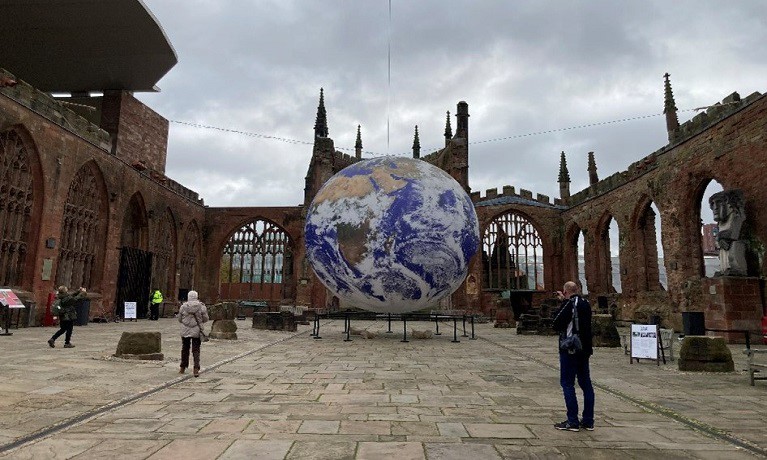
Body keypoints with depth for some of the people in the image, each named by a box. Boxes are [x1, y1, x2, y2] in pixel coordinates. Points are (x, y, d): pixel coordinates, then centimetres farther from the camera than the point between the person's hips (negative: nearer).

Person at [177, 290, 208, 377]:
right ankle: (196, 369, -6)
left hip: (185, 331, 1)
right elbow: (205, 319, -2)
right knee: (196, 350, 3)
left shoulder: (183, 306, -4)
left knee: (185, 349, 16)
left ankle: (183, 368, 27)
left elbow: (179, 319, 4)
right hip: (196, 331, -1)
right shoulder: (201, 306, -6)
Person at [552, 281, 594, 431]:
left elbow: (557, 324, -15)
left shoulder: (568, 304, -15)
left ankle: (572, 421, -2)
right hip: (585, 349, 8)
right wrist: (565, 301, 21)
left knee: (567, 383, -2)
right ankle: (588, 421, 17)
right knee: (585, 383, 12)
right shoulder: (586, 303, 8)